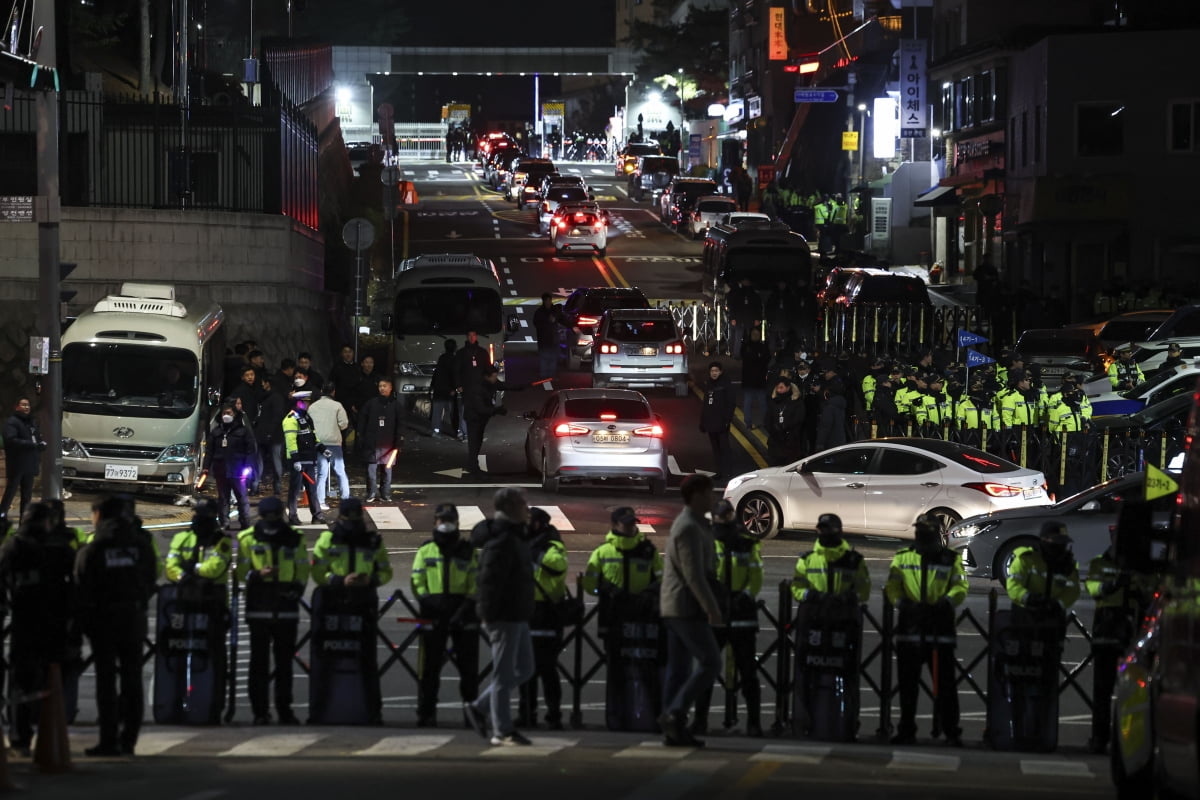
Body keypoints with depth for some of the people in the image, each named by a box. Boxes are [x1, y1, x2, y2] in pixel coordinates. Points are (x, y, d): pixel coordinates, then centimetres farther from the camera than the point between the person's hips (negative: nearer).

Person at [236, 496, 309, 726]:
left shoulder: (294, 539, 9)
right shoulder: (248, 539, 4)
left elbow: (302, 571, 13)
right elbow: (241, 572, 2)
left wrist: (297, 590, -2)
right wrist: (258, 575, -17)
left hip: (286, 609, 2)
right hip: (258, 608, -2)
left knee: (284, 660, 5)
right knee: (259, 661, -1)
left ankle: (284, 709, 11)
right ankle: (259, 711, 2)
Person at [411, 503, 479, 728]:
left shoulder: (468, 551, 8)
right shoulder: (425, 551, 10)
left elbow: (477, 583, 3)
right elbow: (417, 582, 8)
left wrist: (467, 608, -11)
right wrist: (426, 601, -9)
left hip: (463, 613, 0)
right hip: (433, 614, 0)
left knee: (468, 665, 2)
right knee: (430, 665, -1)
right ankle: (426, 713, 3)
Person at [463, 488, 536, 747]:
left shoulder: (513, 538, 16)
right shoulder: (501, 541, -18)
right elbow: (490, 580, -23)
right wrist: (489, 616, -24)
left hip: (517, 616, 11)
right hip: (504, 616, -11)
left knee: (524, 669, 16)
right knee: (504, 674, -3)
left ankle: (478, 707, 21)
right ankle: (502, 732, 2)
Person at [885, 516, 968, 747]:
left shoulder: (951, 559, 7)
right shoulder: (902, 557, 10)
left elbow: (960, 587, -1)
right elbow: (892, 586, 3)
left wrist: (948, 601, -21)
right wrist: (901, 602, -17)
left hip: (940, 629, -2)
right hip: (910, 629, 2)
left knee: (945, 684, -2)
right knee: (907, 684, 8)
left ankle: (951, 732, 2)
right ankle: (906, 731, 17)